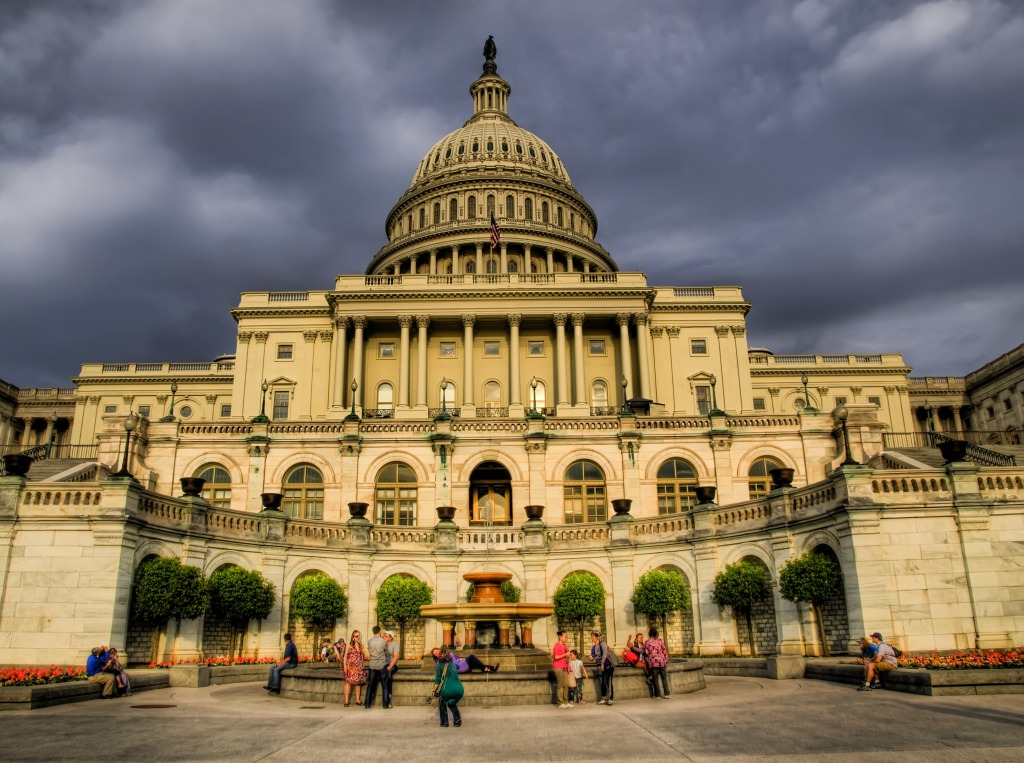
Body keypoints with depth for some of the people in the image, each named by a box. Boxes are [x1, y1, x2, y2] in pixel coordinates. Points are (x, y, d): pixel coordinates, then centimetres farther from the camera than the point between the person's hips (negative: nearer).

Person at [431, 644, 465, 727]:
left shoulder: (439, 664, 5)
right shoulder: (452, 663, 19)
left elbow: (437, 680, 0)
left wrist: (434, 691, 5)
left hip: (447, 690, -4)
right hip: (459, 690, 4)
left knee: (442, 704, 26)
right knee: (452, 703, 32)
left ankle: (444, 722, 17)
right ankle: (457, 720, 18)